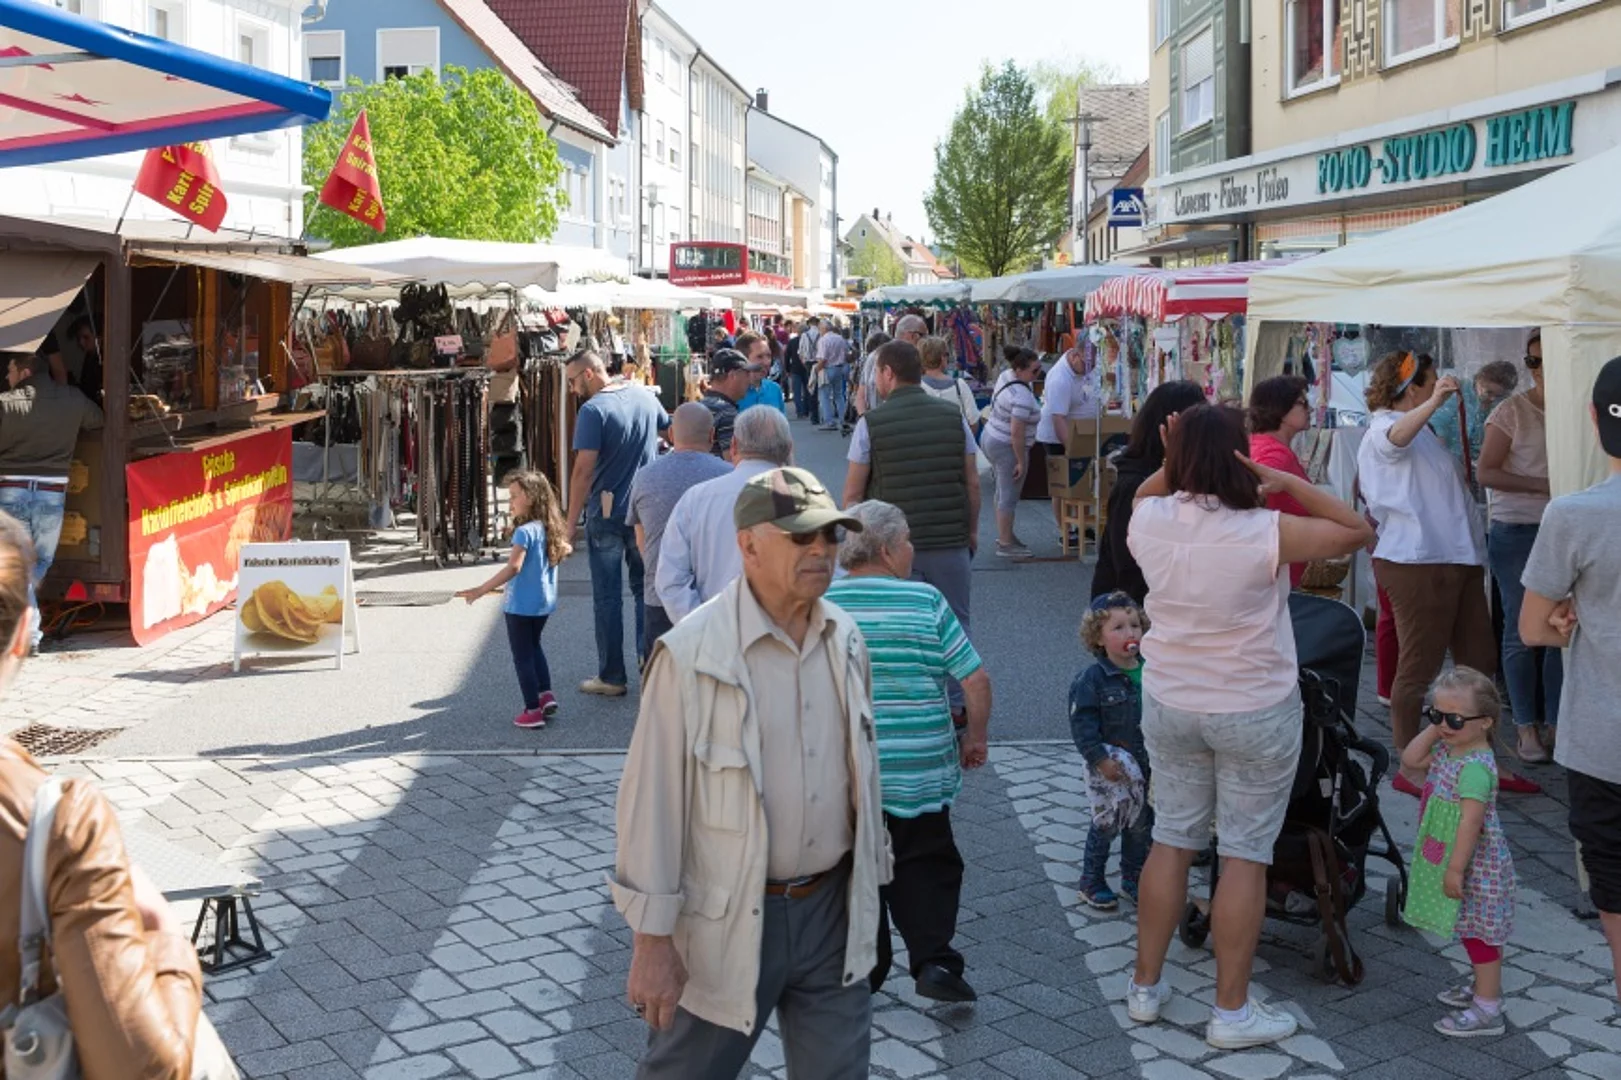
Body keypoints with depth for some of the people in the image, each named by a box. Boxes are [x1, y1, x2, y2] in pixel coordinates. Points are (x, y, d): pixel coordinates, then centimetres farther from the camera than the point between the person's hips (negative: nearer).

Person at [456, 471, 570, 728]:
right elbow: (566, 549, 20)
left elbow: (513, 567, -30)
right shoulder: (550, 528, 2)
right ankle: (546, 694, 21)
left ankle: (533, 711, 7)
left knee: (523, 656, 4)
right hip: (545, 602, 8)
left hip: (521, 605, -8)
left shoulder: (524, 531, -21)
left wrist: (480, 590, -29)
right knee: (533, 646, 28)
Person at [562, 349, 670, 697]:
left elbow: (584, 469, -20)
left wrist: (571, 520, -15)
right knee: (646, 589, 17)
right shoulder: (645, 396, 4)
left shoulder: (593, 410, -16)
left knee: (608, 597, 4)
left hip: (606, 515, -5)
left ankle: (612, 677, 9)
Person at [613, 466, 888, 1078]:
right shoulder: (692, 655, -17)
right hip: (728, 919, -5)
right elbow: (652, 799, -15)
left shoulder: (846, 640, 3)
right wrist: (651, 938, -13)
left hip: (831, 909, 5)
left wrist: (868, 886, 17)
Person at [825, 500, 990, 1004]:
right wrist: (976, 736, 8)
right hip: (920, 769, -1)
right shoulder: (926, 602, -7)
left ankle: (862, 971, 19)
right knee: (927, 866, 12)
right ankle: (934, 961, 0)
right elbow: (975, 679, -7)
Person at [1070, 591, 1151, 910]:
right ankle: (1091, 882, 18)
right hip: (1109, 766, -5)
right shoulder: (1092, 679, -15)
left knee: (1142, 825, 14)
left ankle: (1133, 878, 32)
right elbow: (1082, 723, -16)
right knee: (1106, 824, 1)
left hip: (1146, 765, 5)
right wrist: (1100, 758, -20)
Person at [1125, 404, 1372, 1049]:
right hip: (1255, 714, -4)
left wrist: (1172, 465, -1)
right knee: (1245, 855, 6)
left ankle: (1145, 988, 27)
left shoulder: (1148, 521, -10)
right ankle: (1231, 1012, 14)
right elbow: (1357, 530, -8)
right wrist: (1290, 483, -13)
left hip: (1169, 706, 5)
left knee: (1171, 840, 17)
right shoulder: (1265, 533, -22)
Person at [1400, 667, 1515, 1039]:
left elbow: (1471, 820, -28)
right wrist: (1433, 728, -2)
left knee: (1478, 930, -1)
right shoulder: (1446, 750, 2)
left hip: (1474, 864, -9)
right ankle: (1485, 985, 36)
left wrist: (1456, 868, -25)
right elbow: (1411, 760, 9)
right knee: (1474, 930, 21)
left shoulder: (1475, 767, -26)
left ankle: (1488, 1009, 7)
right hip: (1448, 857, 9)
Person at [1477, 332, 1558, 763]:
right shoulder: (1512, 411, -4)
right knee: (1521, 630, 2)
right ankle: (1525, 726, 12)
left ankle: (1556, 722, 15)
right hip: (1516, 531, -3)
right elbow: (1486, 472, -8)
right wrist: (1545, 485, -16)